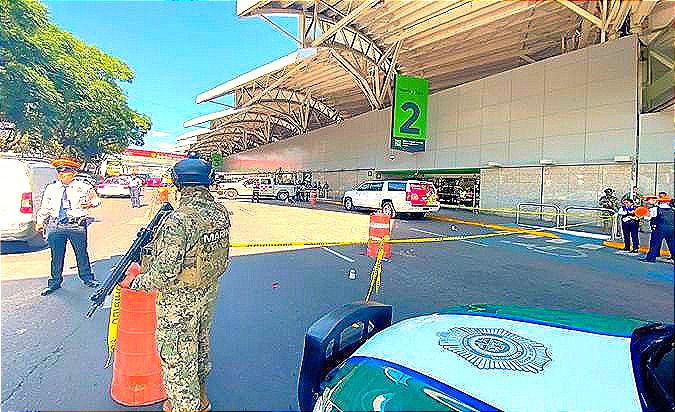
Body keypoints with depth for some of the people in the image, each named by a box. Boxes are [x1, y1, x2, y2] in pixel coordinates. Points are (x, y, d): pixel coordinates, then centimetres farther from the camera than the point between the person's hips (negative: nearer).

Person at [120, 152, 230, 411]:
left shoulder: (178, 219, -28)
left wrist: (134, 282, -10)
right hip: (209, 293, 8)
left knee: (177, 360, 13)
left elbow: (164, 273, -28)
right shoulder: (221, 212, -5)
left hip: (179, 302, -7)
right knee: (200, 346, 26)